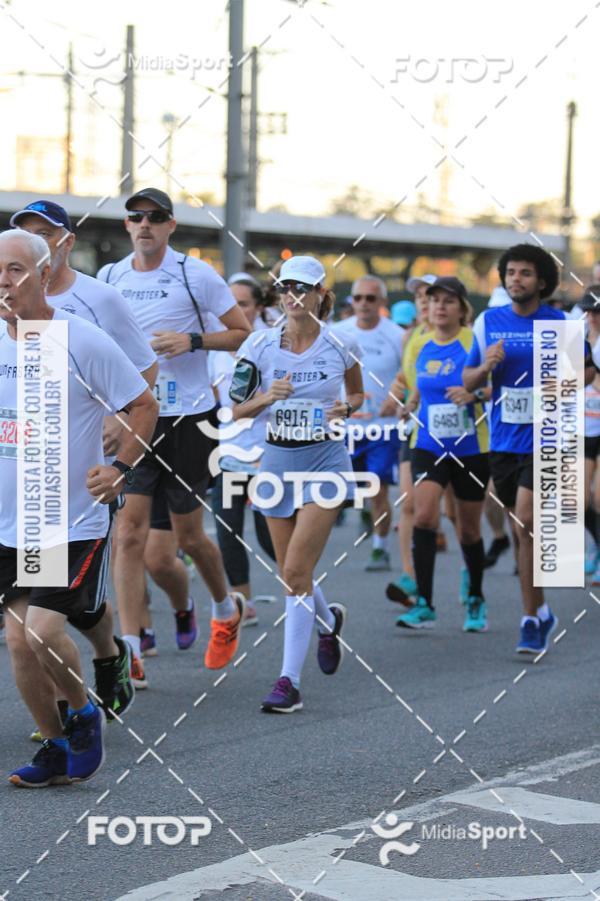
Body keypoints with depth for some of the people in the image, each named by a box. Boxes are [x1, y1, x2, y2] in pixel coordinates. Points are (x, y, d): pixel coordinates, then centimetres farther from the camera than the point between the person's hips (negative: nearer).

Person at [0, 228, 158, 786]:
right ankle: (56, 749, 21)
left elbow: (144, 406, -2)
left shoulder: (83, 342, -10)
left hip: (74, 521, -5)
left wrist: (119, 469, -12)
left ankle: (85, 714, 14)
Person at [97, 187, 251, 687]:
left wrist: (193, 339, -17)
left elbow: (244, 332, -3)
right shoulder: (108, 278, 6)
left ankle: (227, 609, 38)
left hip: (189, 418, -3)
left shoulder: (195, 274, -5)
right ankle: (130, 656, -8)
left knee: (189, 536, 8)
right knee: (130, 532, -8)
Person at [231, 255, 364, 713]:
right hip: (278, 460, 3)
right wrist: (267, 396, -18)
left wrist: (346, 407, -8)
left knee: (296, 572, -12)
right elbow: (237, 410, 2)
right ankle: (329, 619, 45)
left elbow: (358, 393, 14)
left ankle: (290, 680, -8)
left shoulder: (341, 345, -4)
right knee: (290, 575, 11)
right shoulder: (261, 345, -2)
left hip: (326, 460, -3)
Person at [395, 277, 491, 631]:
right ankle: (424, 604, -16)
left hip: (471, 448, -2)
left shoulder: (475, 342, -9)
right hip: (428, 446, 3)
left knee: (469, 529, 9)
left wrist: (474, 393, -28)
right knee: (424, 514, -19)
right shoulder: (422, 346, 5)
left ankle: (476, 600, 32)